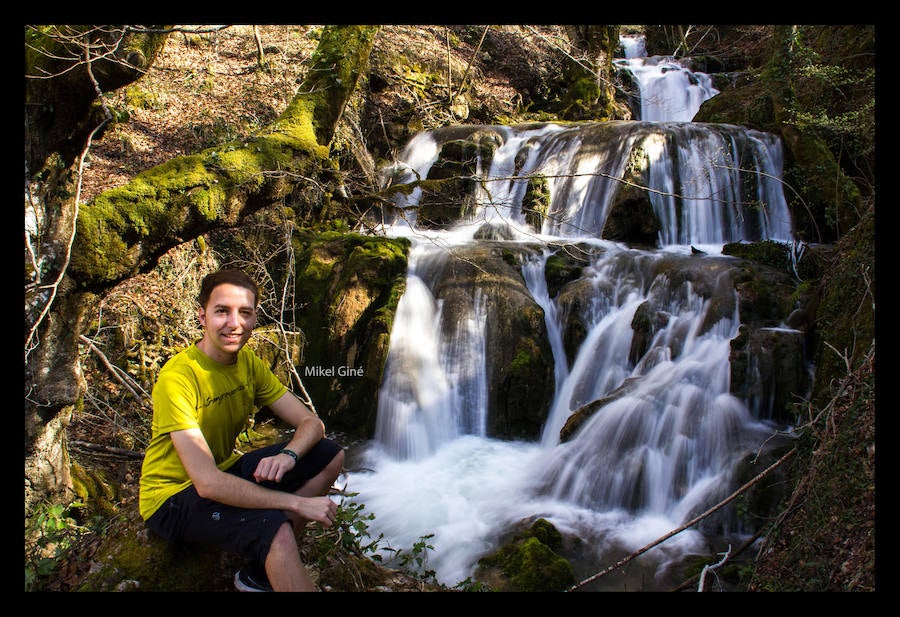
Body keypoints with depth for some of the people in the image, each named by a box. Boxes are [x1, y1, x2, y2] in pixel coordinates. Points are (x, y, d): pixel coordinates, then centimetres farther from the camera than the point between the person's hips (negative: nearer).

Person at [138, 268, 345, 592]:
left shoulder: (249, 364, -2)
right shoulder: (177, 377, -25)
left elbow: (311, 423, -4)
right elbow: (207, 483, -33)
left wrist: (288, 454, -27)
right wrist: (297, 503, -31)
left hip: (225, 473, 8)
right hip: (174, 498, -8)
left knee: (330, 455, -5)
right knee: (274, 527, -35)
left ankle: (261, 572, -5)